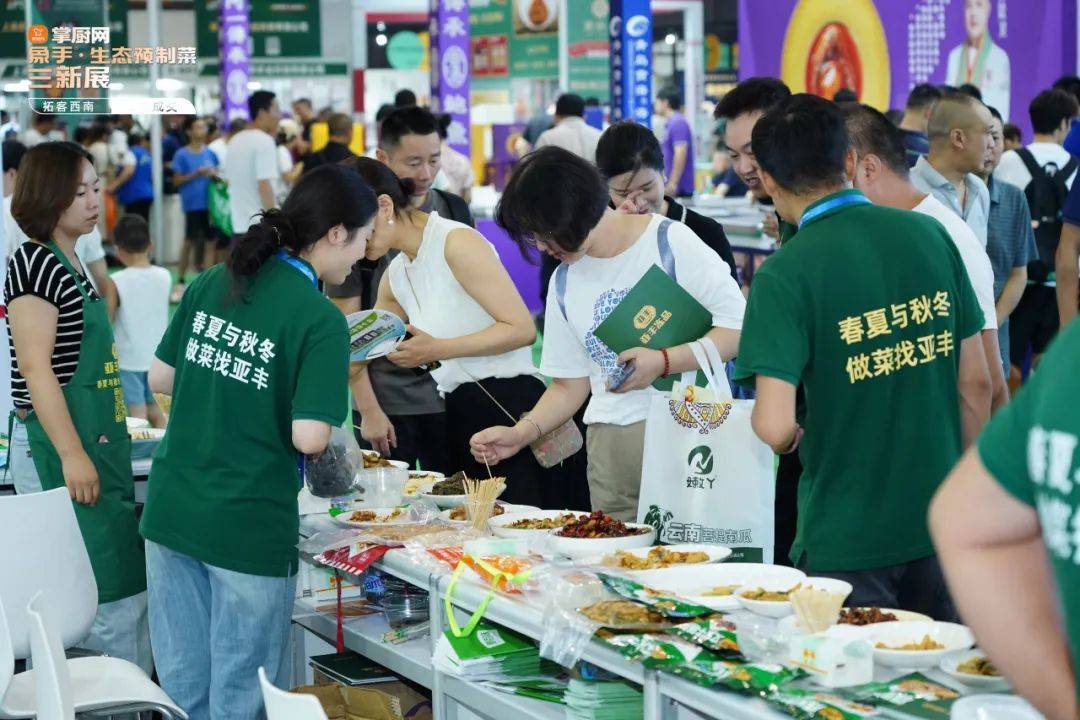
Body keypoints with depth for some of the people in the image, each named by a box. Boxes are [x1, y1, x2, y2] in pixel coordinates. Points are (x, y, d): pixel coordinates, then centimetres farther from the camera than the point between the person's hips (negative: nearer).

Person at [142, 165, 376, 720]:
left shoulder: (211, 284, 4)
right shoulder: (320, 320, -14)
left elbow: (160, 378, 12)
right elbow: (309, 439, -19)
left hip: (169, 510, 6)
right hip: (249, 529, -6)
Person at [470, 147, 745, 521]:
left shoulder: (670, 242, -3)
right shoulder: (564, 285, 16)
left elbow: (739, 327, -8)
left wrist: (663, 361, -16)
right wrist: (521, 432, 4)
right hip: (609, 444, 5)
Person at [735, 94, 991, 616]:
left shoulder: (784, 274, -14)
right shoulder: (932, 236, 1)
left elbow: (774, 426, -21)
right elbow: (976, 384, 6)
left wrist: (792, 437, 2)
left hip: (846, 540, -4)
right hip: (943, 529, 5)